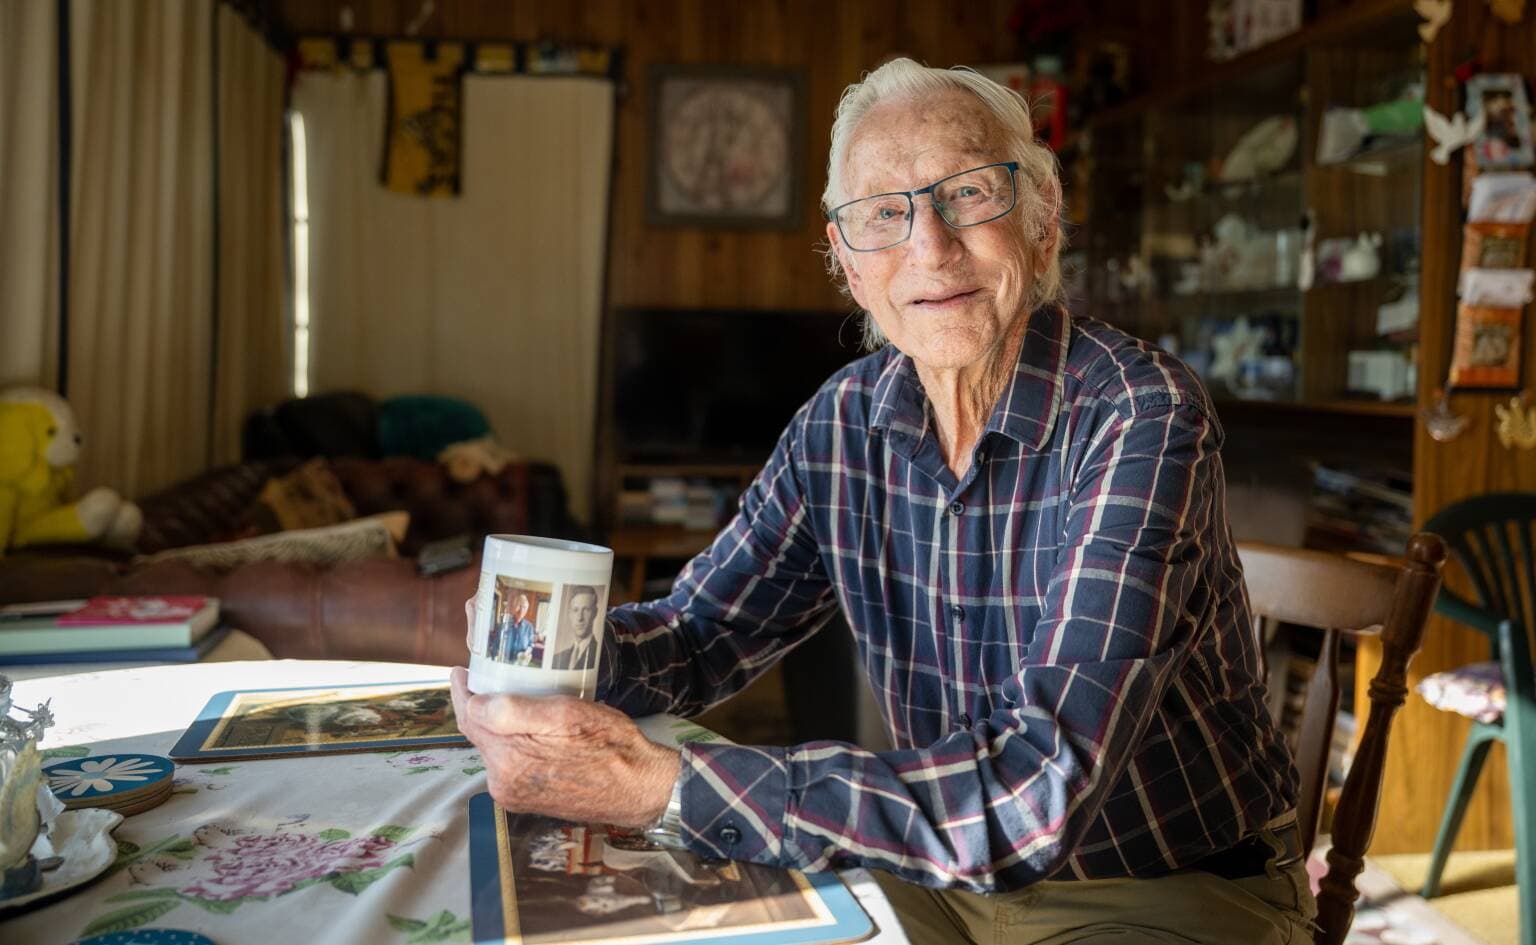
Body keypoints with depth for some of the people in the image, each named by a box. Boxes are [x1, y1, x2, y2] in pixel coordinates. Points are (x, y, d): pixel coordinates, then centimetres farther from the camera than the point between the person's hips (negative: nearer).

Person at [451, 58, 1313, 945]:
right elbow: (701, 632, 3)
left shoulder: (1140, 418, -24)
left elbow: (1038, 790, -33)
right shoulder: (847, 421, -4)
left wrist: (660, 785, -36)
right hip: (956, 869, 5)